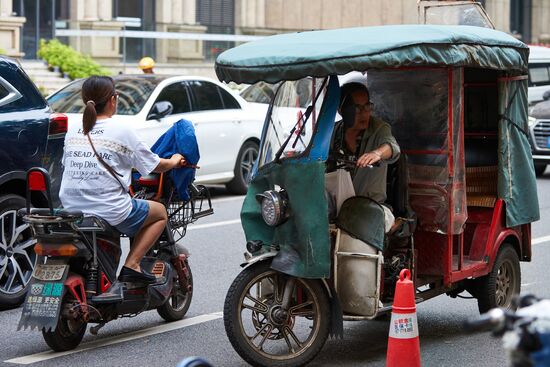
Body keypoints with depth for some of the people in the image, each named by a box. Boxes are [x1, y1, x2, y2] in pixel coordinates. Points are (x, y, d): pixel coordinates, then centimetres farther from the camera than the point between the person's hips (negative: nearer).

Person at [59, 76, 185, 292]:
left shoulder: (73, 130, 7)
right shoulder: (122, 130, -6)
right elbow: (155, 166, 1)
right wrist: (174, 161, 24)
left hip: (70, 209, 6)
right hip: (110, 212, -6)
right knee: (160, 212, 17)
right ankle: (131, 265, 2)